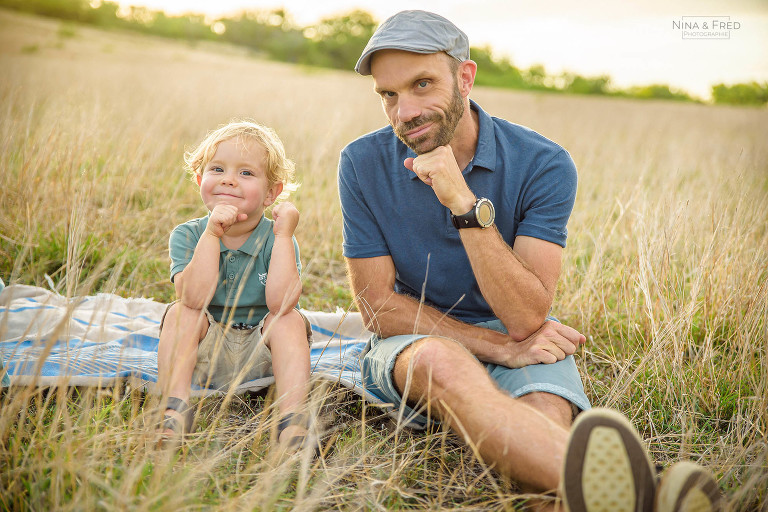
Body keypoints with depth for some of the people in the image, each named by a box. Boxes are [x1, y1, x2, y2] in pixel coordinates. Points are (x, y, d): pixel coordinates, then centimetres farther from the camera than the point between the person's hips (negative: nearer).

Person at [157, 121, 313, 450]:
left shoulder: (276, 240, -10)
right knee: (180, 313, -24)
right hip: (205, 356, 1)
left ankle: (292, 420, -37)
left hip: (261, 356, -1)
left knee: (291, 321, -27)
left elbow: (281, 302, -29)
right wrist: (212, 233, -29)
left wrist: (283, 234, -27)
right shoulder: (187, 235, -8)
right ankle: (174, 412, -32)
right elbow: (194, 298, -26)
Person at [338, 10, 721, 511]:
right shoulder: (363, 164, -7)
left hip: (521, 340, 2)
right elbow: (379, 306, -7)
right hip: (415, 338, -2)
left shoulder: (543, 164, -12)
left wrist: (464, 203, -27)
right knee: (439, 361, -39)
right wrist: (497, 345, -16)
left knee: (545, 417, -34)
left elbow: (526, 319, -17)